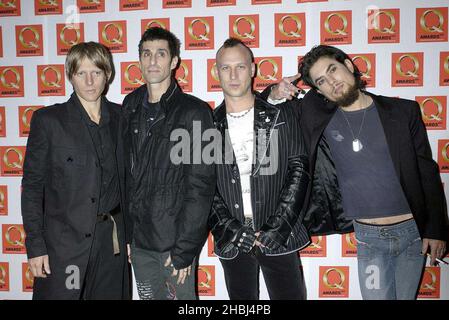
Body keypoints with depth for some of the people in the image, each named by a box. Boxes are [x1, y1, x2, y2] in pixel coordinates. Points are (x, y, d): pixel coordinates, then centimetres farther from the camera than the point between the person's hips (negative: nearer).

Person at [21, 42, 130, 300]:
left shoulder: (120, 117, 5)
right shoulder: (48, 119, -4)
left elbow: (126, 179, 8)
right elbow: (33, 186, -3)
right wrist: (35, 245, -7)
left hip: (113, 240, 3)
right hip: (65, 240, -2)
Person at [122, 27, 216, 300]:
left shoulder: (194, 112, -11)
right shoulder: (131, 107, 6)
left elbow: (201, 186, -13)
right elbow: (126, 174, 8)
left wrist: (185, 248, -15)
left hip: (175, 239, -5)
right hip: (139, 238, 5)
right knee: (149, 296, 18)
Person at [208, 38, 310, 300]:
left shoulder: (282, 116, 2)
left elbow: (298, 171, -4)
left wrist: (276, 228, -11)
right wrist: (229, 228, -9)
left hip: (279, 238, -1)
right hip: (232, 242, 1)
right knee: (242, 297, 14)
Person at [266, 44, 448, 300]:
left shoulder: (403, 111, -3)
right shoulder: (321, 118, -3)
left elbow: (428, 172, 1)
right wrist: (275, 94, -14)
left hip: (412, 231, 1)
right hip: (368, 237, 0)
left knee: (406, 296, 14)